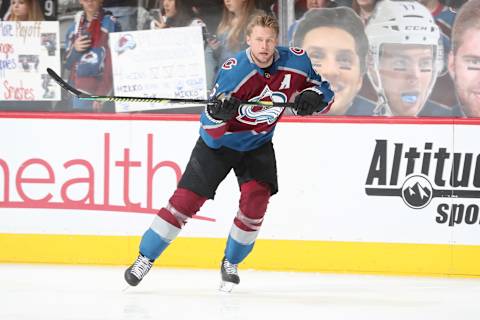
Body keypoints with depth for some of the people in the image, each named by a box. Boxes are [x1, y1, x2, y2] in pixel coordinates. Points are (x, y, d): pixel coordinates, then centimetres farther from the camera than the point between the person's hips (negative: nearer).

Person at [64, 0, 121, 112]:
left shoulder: (111, 25, -3)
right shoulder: (74, 27, 12)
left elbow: (114, 64, -8)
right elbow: (68, 64, 15)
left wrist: (101, 96, -14)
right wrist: (75, 50, -7)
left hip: (103, 92, -5)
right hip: (79, 90, 5)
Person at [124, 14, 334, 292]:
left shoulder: (296, 61, -17)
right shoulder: (233, 70, -28)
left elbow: (324, 92, -3)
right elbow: (212, 130, -27)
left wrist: (313, 97, -26)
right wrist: (218, 114, -50)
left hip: (258, 144, 3)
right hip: (220, 141, -3)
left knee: (256, 199, -17)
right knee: (186, 199, -6)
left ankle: (231, 263, 6)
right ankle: (145, 259, 8)